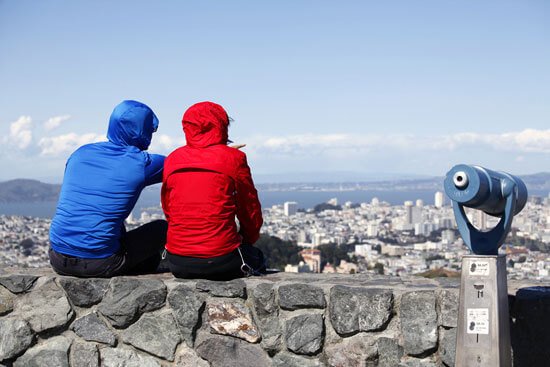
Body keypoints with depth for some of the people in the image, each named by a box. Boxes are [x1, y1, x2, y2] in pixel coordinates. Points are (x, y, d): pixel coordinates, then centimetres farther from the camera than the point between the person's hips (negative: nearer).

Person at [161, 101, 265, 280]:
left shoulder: (172, 160, 6)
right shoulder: (233, 158, -5)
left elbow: (167, 208, 13)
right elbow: (251, 210, 3)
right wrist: (248, 239, 22)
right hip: (219, 261, -4)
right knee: (257, 258, 28)